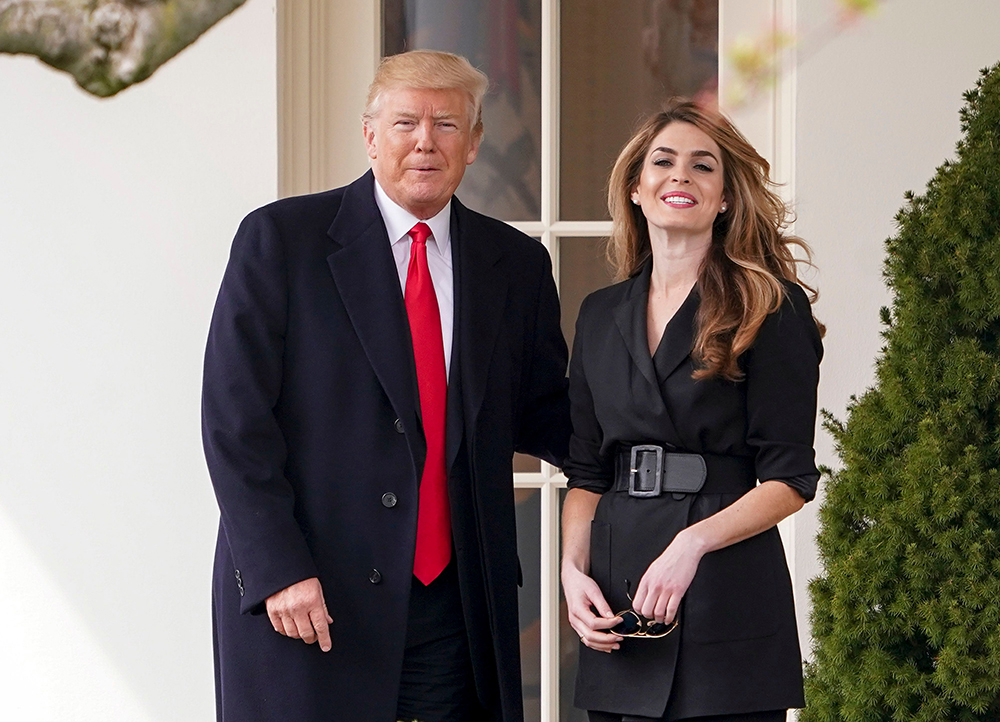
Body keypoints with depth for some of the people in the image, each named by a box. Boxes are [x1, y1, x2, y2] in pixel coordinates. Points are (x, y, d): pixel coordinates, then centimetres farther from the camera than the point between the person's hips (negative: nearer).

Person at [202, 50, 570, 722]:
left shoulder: (516, 264, 11)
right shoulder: (281, 239, -2)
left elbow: (541, 412, 19)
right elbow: (234, 420, -6)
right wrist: (278, 569, -14)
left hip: (456, 609, 3)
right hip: (302, 601, -3)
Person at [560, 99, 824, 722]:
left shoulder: (771, 308, -2)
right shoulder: (602, 314, 14)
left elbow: (789, 479, -6)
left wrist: (692, 542, -19)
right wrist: (574, 569, -1)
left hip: (729, 600, -4)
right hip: (618, 593, 4)